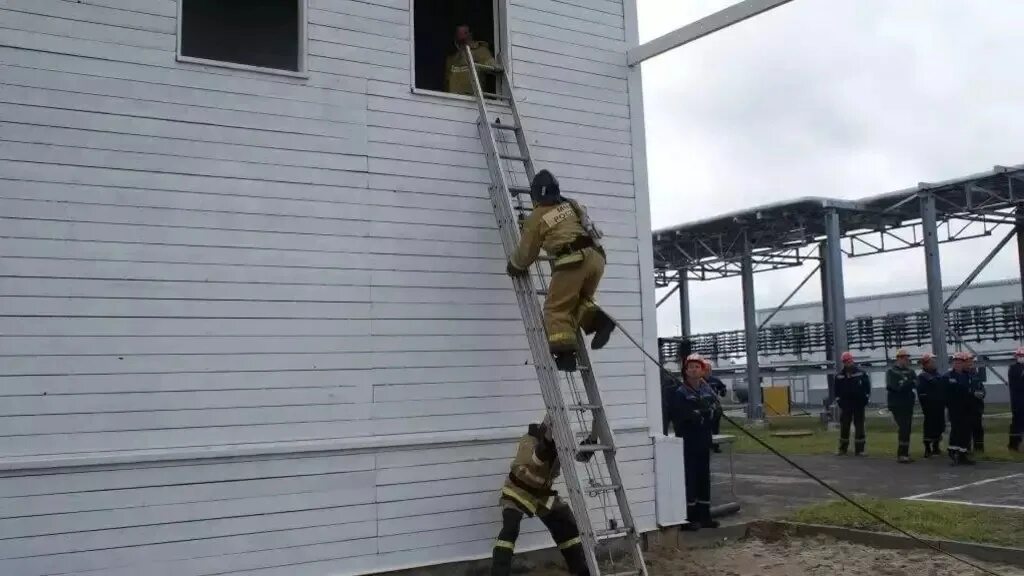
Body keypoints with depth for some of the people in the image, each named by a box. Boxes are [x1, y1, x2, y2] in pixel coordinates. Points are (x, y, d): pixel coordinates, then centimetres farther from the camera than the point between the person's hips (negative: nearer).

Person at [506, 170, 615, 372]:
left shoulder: (536, 217, 7)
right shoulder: (573, 205, 22)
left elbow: (526, 252, 13)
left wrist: (513, 267, 32)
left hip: (573, 261, -6)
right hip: (596, 256, 6)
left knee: (557, 308, 1)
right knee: (581, 299, 24)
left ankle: (564, 353, -10)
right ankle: (598, 319, -2)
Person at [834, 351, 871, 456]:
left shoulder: (861, 373, -3)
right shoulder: (839, 376, 4)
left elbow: (867, 386, -1)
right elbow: (837, 390, 11)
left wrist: (865, 399, -5)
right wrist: (838, 400, 5)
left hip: (859, 404, -2)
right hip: (845, 404, 2)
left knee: (859, 426, 2)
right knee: (844, 426, 4)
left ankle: (859, 449, 7)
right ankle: (842, 449, 12)